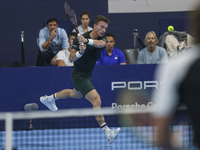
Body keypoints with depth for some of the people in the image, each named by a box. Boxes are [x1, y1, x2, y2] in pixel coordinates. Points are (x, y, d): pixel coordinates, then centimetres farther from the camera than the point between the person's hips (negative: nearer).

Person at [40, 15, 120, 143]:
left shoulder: (102, 39, -7)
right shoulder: (79, 39, -20)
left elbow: (101, 44, -32)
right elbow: (71, 58, -22)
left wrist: (87, 41, -47)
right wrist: (80, 52, -42)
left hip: (88, 75, 8)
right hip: (79, 75, -8)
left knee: (77, 94, 34)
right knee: (96, 100, -23)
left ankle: (50, 98, 58)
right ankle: (107, 132, -29)